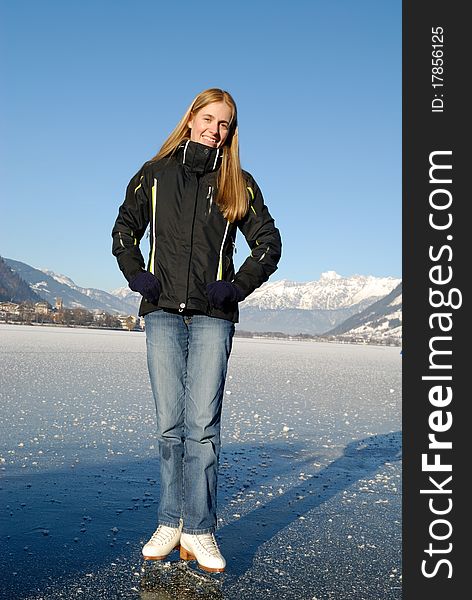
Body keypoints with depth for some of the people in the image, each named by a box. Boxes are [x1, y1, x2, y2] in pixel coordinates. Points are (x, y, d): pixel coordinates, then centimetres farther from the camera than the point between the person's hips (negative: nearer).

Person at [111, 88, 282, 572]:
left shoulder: (238, 183, 9)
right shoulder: (155, 174, 12)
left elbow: (268, 242, 10)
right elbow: (124, 229, 18)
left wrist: (238, 286, -4)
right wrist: (136, 275, 2)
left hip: (212, 316, -1)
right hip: (162, 313, 1)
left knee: (202, 423, -7)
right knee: (170, 423, 2)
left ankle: (198, 530, 2)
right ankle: (170, 523, 13)